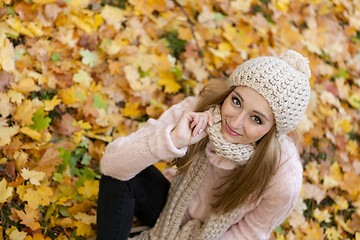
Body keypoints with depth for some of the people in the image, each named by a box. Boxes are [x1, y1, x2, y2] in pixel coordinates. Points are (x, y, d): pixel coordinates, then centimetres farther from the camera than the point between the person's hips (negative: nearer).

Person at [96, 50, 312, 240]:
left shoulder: (284, 177, -29)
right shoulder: (196, 111, -25)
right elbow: (111, 162, -28)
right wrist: (173, 139, -43)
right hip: (176, 211, 2)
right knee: (119, 175, -23)